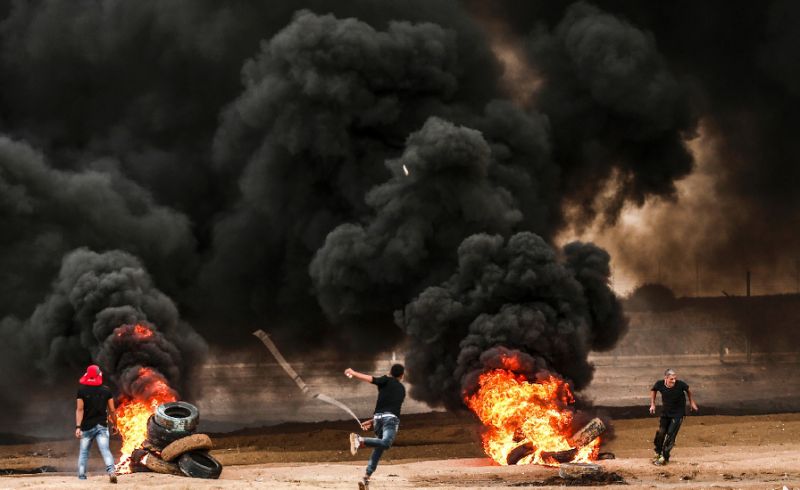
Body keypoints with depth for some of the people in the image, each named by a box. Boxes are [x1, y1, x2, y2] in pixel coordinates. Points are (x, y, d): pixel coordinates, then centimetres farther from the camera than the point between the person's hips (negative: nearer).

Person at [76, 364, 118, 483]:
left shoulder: (82, 391, -4)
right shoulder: (106, 391, 1)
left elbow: (80, 409, -10)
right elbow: (111, 410, 4)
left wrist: (78, 427, -13)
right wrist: (114, 424, 18)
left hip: (87, 426, -1)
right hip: (102, 426, 1)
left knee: (84, 452, 12)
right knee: (105, 450, -7)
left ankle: (81, 476, 11)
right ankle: (111, 470, -29)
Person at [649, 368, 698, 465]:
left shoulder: (680, 384, -25)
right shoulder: (660, 384, -20)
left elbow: (688, 390, -1)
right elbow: (653, 390, 5)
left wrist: (692, 402, 7)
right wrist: (652, 404, 4)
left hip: (678, 413, -3)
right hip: (665, 412, 3)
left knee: (670, 435, -10)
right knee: (661, 433, 8)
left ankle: (664, 457, 0)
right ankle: (658, 452, 32)